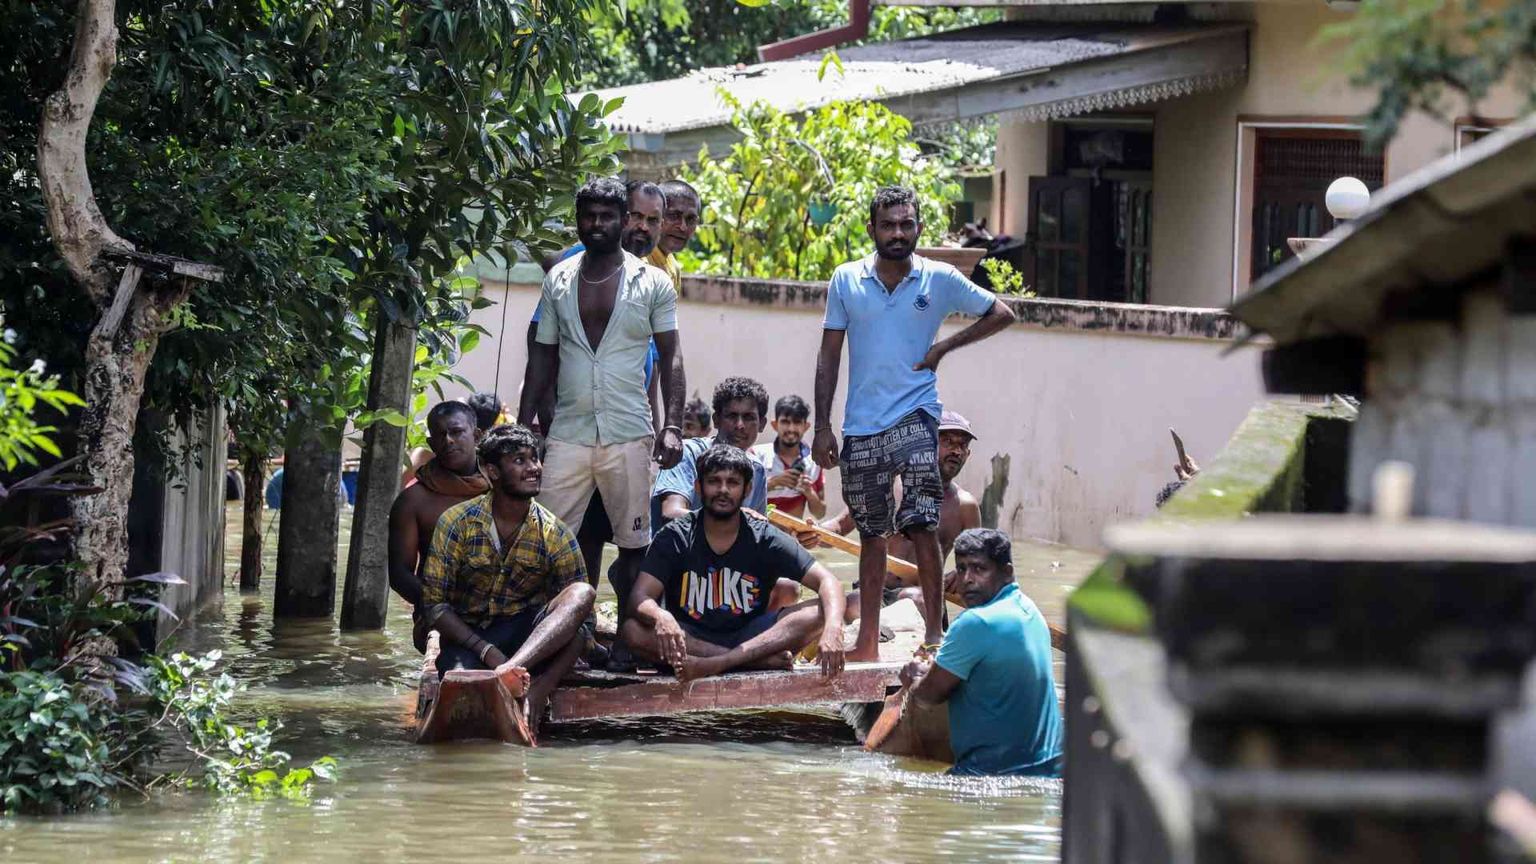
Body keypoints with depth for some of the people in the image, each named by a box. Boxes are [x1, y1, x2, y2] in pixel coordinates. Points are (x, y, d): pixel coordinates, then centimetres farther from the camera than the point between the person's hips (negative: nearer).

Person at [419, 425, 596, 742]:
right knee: (461, 679, -41)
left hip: (527, 635, 3)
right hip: (466, 637, -3)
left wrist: (541, 688, -22)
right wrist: (487, 652, -23)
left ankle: (511, 671, -48)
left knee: (583, 594, -31)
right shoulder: (458, 522, -5)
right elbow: (434, 604, -7)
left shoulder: (556, 536, -1)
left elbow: (575, 610, -4)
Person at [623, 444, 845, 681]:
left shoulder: (765, 539, -3)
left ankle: (717, 664, -38)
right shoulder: (675, 538, -4)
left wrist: (832, 629, -32)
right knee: (632, 630, -31)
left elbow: (827, 581, -10)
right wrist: (660, 618, -41)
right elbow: (640, 598, -15)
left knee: (818, 613, -24)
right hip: (691, 639, -1)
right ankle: (763, 660, -33)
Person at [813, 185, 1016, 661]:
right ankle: (868, 640, 14)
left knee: (920, 523, -16)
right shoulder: (846, 280, 4)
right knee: (872, 532, 9)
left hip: (915, 414, -2)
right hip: (861, 425, 2)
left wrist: (945, 347, 0)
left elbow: (1001, 314, 10)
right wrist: (823, 427, 2)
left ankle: (935, 630, -10)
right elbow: (829, 356, 7)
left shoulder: (940, 279, 0)